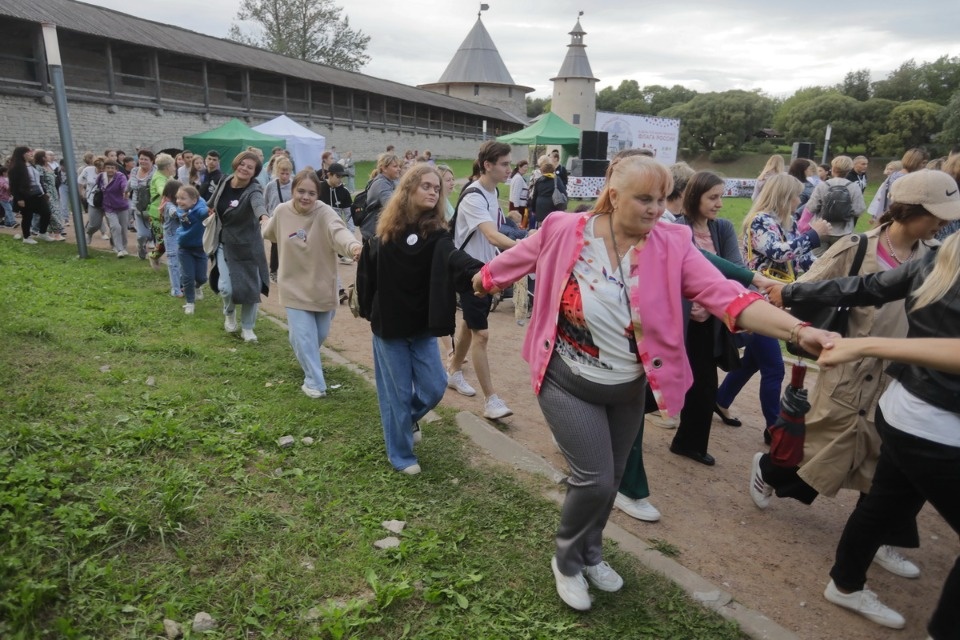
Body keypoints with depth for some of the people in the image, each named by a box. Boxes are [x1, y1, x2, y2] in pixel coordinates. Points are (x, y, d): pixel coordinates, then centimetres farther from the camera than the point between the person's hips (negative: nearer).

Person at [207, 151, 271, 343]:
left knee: (251, 288, 0)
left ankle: (247, 328, 23)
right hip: (226, 245, 3)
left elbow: (258, 203, -48)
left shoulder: (253, 190, -21)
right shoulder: (224, 181, -5)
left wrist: (264, 217, -66)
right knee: (225, 287, -9)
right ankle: (229, 313, 26)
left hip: (248, 247, -3)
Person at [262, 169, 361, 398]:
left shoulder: (324, 213, -20)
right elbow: (269, 233, 16)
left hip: (321, 285, 0)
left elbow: (338, 231, -45)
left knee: (320, 333, 17)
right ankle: (314, 382, 10)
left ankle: (309, 360, 50)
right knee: (303, 335, -6)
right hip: (295, 286, 0)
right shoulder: (282, 211, -9)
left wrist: (353, 246, -62)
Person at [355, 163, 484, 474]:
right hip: (389, 326, -1)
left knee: (433, 388, 5)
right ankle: (401, 455, 25)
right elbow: (367, 272, 4)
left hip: (422, 327, 1)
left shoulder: (436, 234, -9)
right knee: (396, 393, 6)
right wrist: (368, 310, 2)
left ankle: (408, 418, 39)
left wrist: (479, 271, -51)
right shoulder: (384, 232, -5)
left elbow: (454, 260, -30)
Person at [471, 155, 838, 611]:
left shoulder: (672, 245, -14)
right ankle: (567, 561, 27)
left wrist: (798, 330, -37)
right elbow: (517, 258, 2)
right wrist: (481, 281, 18)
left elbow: (728, 298, -24)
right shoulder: (565, 232, -17)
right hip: (568, 383, -3)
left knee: (611, 480, 19)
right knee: (593, 479, -6)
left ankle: (590, 553, 49)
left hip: (628, 389, 4)